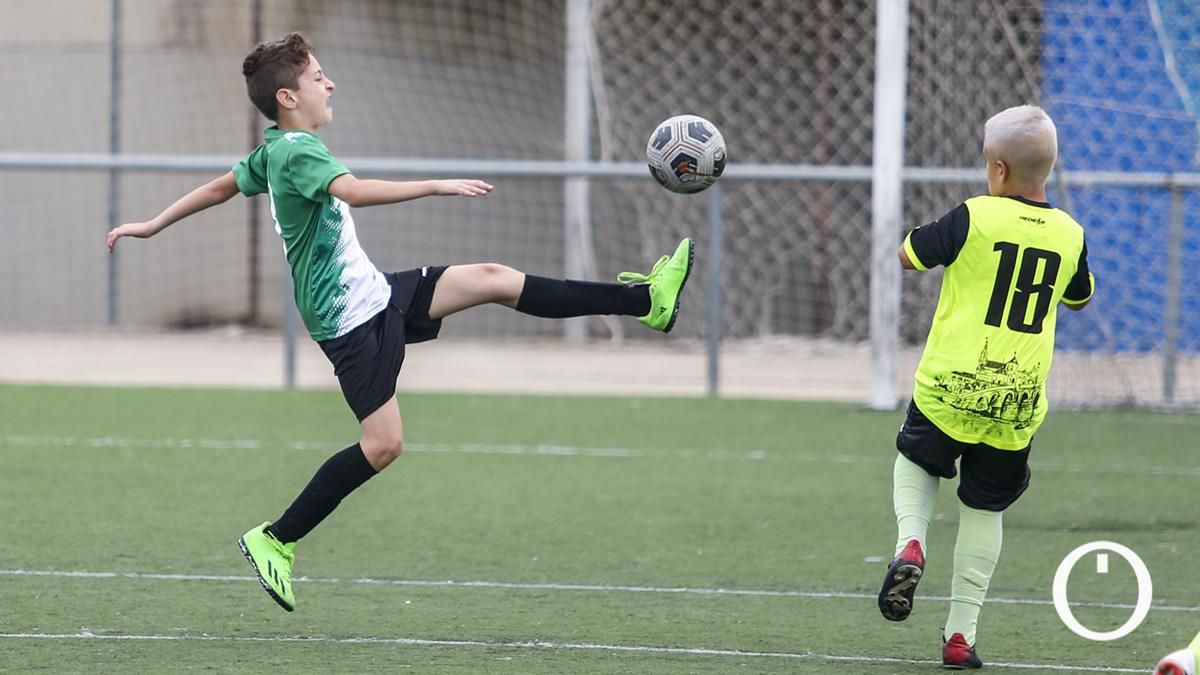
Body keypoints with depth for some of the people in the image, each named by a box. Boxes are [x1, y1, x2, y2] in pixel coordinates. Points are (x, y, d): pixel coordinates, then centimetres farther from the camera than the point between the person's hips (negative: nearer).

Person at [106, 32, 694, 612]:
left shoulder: (272, 153, 10)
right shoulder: (297, 151, -20)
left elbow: (222, 186, 23)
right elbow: (353, 191, -38)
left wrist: (153, 226, 38)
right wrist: (437, 186, -39)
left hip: (376, 294, 10)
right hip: (353, 319, -10)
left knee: (495, 280, 6)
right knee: (382, 444, -13)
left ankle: (647, 301, 8)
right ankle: (274, 541, -2)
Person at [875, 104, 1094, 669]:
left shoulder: (975, 217, -10)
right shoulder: (1070, 235, 2)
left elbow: (910, 256, 3)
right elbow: (1079, 299, 22)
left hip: (950, 389, -3)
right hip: (1018, 405, 3)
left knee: (916, 461, 25)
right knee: (984, 509, 14)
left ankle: (910, 542, -2)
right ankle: (961, 632, 13)